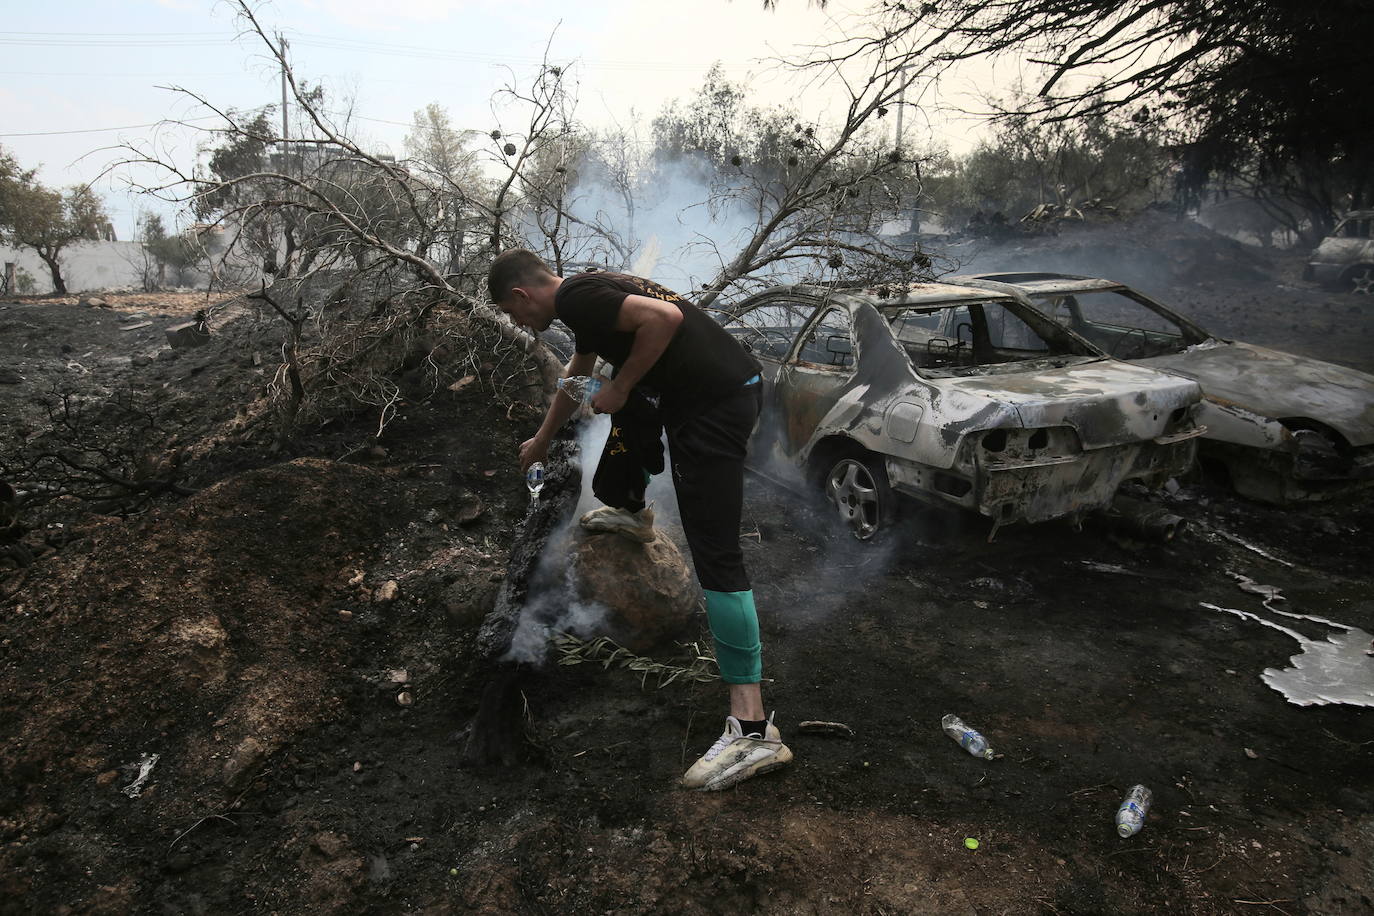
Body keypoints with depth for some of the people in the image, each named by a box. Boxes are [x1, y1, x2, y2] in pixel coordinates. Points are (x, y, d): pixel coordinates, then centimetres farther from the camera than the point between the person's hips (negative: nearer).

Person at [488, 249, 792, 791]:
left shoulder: (574, 296, -9)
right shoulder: (583, 298, 22)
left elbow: (665, 316, -25)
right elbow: (577, 378, 39)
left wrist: (620, 388, -11)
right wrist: (542, 441, 54)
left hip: (717, 401, -10)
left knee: (715, 553, -12)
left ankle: (754, 730, -10)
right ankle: (631, 513, 56)